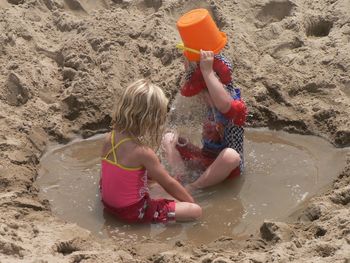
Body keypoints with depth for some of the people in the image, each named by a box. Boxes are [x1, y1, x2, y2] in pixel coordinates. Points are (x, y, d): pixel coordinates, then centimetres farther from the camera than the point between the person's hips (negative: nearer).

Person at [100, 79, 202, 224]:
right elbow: (168, 184, -13)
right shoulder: (142, 152, -25)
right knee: (196, 211, -10)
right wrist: (191, 201, 2)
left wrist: (157, 174, 20)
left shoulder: (110, 138, -5)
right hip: (131, 211, -8)